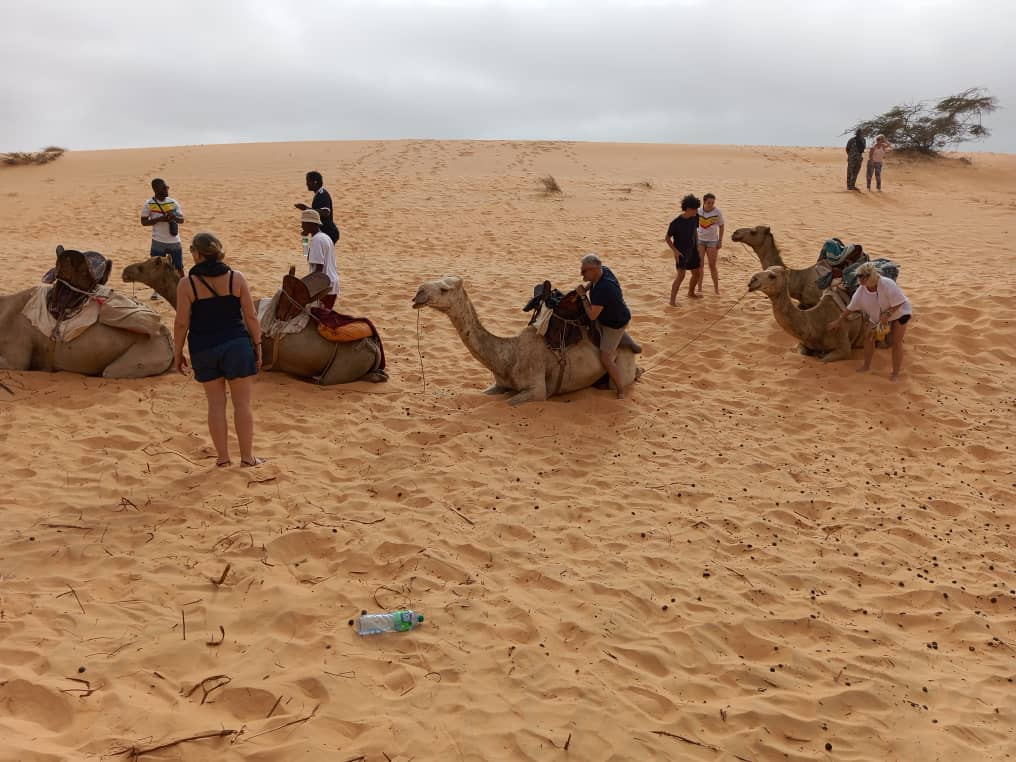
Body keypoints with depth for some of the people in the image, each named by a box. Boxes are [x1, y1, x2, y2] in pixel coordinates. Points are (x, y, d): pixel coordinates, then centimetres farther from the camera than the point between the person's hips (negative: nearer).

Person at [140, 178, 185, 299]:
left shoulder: (173, 202, 3)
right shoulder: (149, 204, -4)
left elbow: (182, 220, 7)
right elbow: (144, 221, -5)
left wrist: (174, 217, -16)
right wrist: (161, 219, -17)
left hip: (175, 241, 2)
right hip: (158, 241, -2)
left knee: (179, 267, 5)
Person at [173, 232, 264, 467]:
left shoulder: (187, 284, -6)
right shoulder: (237, 278, -4)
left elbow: (182, 323, -6)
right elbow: (251, 317, -3)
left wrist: (178, 353, 6)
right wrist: (257, 345, 7)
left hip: (203, 349, 0)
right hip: (236, 345, 0)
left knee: (216, 403, 11)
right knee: (242, 402, 7)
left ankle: (222, 456, 16)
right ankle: (247, 456, 12)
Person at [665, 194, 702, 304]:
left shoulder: (695, 218, -3)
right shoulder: (676, 222, -21)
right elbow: (667, 238, -12)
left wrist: (697, 247, 14)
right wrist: (675, 251, -21)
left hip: (692, 251, 7)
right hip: (681, 253, -7)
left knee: (697, 273, 15)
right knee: (681, 275, -20)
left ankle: (691, 293, 41)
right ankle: (672, 300, -15)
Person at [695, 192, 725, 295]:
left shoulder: (717, 212, -10)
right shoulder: (698, 211, -6)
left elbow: (721, 226, 0)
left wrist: (720, 241, -2)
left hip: (712, 241, -1)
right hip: (700, 240, 2)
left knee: (712, 265, 0)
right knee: (699, 264, -1)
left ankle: (716, 288, 12)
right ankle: (699, 288, 5)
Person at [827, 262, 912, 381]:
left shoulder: (887, 284, -36)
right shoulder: (861, 291, -19)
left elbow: (899, 302, -28)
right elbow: (850, 308, -6)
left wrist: (887, 314, -38)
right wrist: (838, 321, 0)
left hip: (898, 312, -5)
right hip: (877, 316, 5)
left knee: (897, 342, -6)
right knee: (868, 335, 3)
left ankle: (896, 373, 4)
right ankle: (867, 366, 21)